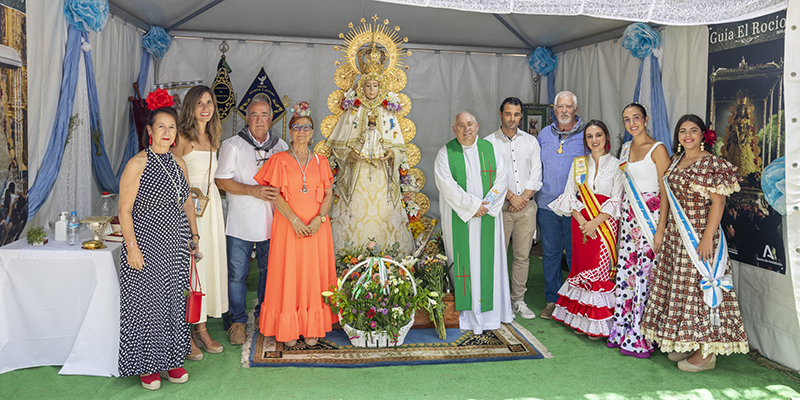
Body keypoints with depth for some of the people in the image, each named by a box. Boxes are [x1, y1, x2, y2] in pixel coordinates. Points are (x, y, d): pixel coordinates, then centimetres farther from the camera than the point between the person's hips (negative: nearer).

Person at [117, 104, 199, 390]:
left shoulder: (179, 163, 8)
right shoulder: (137, 164, -10)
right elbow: (124, 209, -11)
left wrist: (194, 235, 13)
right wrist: (132, 247, -16)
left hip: (176, 244, 6)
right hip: (147, 243, -6)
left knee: (175, 300, 11)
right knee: (147, 302, 3)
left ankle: (171, 360, 26)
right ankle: (146, 366, 19)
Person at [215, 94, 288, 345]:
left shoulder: (280, 146, 10)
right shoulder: (233, 145, -1)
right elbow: (221, 180, -6)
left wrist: (279, 191, -3)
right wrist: (252, 190, -17)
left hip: (272, 223, 3)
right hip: (241, 223, -3)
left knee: (269, 271, 12)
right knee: (237, 274, 2)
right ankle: (237, 322, 16)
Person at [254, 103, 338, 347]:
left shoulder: (320, 161, 9)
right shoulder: (280, 160, 1)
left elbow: (328, 194, 5)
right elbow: (275, 196, -6)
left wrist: (319, 218, -11)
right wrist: (295, 220, -16)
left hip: (316, 226, 3)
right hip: (288, 225, -2)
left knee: (314, 274, 5)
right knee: (288, 274, 0)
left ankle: (312, 329, 14)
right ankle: (288, 330, 10)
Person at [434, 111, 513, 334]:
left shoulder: (490, 150, 8)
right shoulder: (446, 153, 0)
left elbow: (502, 178, 2)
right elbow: (446, 184, -11)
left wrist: (486, 203, -11)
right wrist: (472, 204, -16)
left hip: (487, 217, 2)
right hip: (459, 218, -2)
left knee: (488, 261, 5)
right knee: (463, 261, 0)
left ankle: (490, 311, 14)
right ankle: (465, 313, 6)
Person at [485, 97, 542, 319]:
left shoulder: (531, 142, 12)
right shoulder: (489, 142, 2)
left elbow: (536, 174, 6)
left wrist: (523, 197, -6)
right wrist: (511, 196, -10)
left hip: (526, 205, 3)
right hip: (500, 205, -3)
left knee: (523, 255, 5)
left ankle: (518, 300, 15)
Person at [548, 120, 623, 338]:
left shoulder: (616, 165, 0)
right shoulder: (578, 163, 9)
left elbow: (617, 201, -5)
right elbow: (569, 195, 5)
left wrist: (594, 222, -13)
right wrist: (582, 221, -8)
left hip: (605, 223, -3)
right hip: (580, 223, 3)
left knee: (600, 269, -3)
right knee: (581, 267, 4)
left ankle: (599, 324, 6)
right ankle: (581, 319, 13)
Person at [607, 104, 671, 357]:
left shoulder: (657, 149, -7)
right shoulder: (626, 149, 15)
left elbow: (666, 191, -11)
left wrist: (661, 229, -17)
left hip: (650, 216, -7)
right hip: (628, 215, 7)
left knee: (644, 274, -5)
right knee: (624, 271, 6)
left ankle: (638, 337, 3)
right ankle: (621, 331, 16)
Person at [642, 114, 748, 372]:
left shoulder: (711, 163, -10)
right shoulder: (676, 161, 13)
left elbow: (718, 202, -15)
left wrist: (707, 238, -21)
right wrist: (668, 232, 15)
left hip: (700, 237, -8)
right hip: (677, 236, 8)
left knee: (701, 287, -4)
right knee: (680, 288, 11)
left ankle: (706, 353, 5)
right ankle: (685, 343, 23)